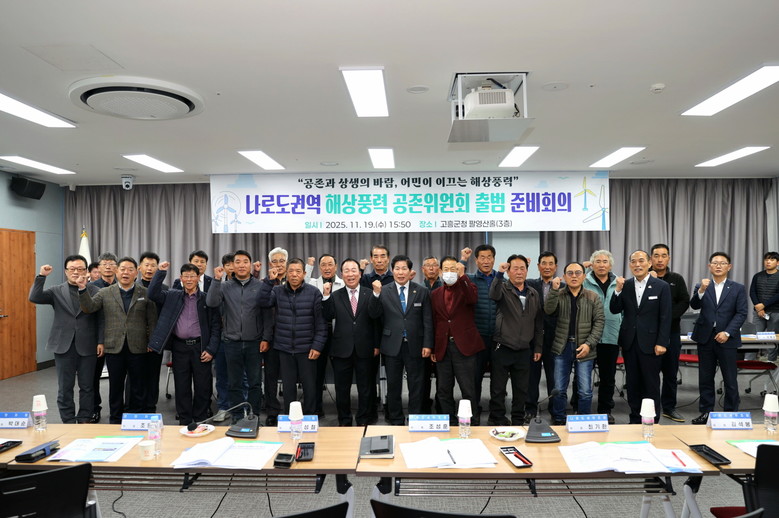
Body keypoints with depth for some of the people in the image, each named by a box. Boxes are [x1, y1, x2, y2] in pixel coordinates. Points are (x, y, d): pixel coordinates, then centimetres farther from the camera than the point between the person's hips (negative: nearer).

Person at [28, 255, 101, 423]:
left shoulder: (95, 291, 0)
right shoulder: (56, 291, 6)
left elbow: (101, 319, -1)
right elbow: (34, 298, -9)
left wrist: (101, 342, -6)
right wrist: (41, 276, -18)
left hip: (87, 346, -1)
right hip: (64, 346, 1)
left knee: (87, 387, 8)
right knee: (65, 387, 8)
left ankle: (84, 421, 19)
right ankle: (68, 422, 20)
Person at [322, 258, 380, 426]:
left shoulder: (370, 294, 0)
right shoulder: (335, 296, 4)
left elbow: (376, 321, -1)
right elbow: (328, 317, -7)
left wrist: (376, 345, -5)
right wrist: (326, 296, -17)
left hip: (365, 349, -1)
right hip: (341, 349, 1)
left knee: (366, 388, 11)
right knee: (342, 389, 12)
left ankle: (363, 421, 28)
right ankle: (344, 421, 28)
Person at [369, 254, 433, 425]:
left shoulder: (422, 291, 2)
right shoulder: (384, 291, 2)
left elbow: (428, 321, 1)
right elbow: (374, 315, -6)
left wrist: (428, 344, -5)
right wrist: (376, 294, -19)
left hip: (415, 345, 0)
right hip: (392, 345, 1)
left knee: (416, 385, 8)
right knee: (393, 385, 10)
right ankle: (396, 421, 25)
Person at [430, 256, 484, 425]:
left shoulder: (466, 287, 2)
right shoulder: (435, 294, 12)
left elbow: (473, 298, -22)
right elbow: (434, 322, 11)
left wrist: (462, 275, -28)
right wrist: (432, 348, 6)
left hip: (464, 345, -4)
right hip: (443, 347, 4)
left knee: (468, 389, 0)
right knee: (443, 391, 10)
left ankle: (472, 424, 13)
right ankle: (450, 423, 23)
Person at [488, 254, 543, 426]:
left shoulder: (534, 294, 11)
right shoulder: (502, 288, -2)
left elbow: (538, 323, 14)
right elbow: (493, 295, -28)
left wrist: (538, 347, 11)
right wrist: (499, 274, -42)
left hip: (524, 350, 4)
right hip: (502, 348, -4)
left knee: (521, 390, 13)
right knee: (497, 389, 4)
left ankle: (518, 423, 27)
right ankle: (497, 422, 16)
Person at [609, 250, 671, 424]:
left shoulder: (662, 286, -3)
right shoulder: (625, 285, 5)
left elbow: (665, 317, -5)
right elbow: (614, 310, 1)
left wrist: (662, 343, -10)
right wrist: (618, 290, -13)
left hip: (650, 342, -3)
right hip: (629, 342, 3)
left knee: (651, 384, 5)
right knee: (632, 383, 11)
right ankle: (635, 419, 23)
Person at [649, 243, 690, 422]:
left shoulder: (677, 279, 9)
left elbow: (685, 302, 2)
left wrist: (667, 315, -12)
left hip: (672, 331, 3)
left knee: (671, 372, 11)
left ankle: (669, 407, 22)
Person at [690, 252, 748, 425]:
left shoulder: (738, 288, 4)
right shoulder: (701, 287, 7)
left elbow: (741, 313, -2)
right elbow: (694, 306, -8)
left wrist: (727, 333, -13)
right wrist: (701, 291, -25)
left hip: (726, 339, -1)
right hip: (705, 338, 1)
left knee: (730, 379, 4)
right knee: (705, 378, 7)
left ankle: (731, 412, 17)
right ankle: (705, 412, 16)